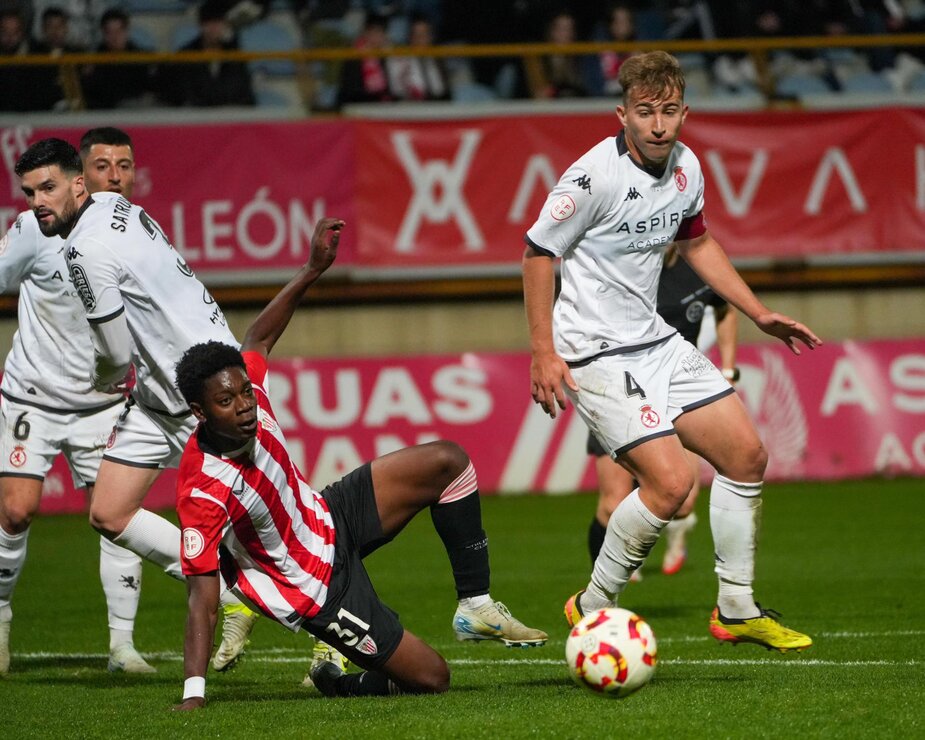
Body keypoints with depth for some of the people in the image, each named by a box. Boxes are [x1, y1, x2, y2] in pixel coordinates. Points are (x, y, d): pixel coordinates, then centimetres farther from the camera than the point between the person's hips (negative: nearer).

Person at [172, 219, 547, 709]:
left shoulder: (245, 393, -17)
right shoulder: (202, 493, -37)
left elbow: (257, 339, 6)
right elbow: (202, 600, -36)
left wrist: (311, 270, 3)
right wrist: (192, 695, -42)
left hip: (327, 517, 8)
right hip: (320, 588, -8)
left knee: (448, 462, -2)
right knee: (430, 678, -7)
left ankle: (476, 607, 10)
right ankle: (337, 679, 21)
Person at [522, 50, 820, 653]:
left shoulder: (686, 168, 2)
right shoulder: (597, 175, -21)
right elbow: (538, 253, -13)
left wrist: (760, 314, 18)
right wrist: (544, 354, -17)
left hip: (655, 339, 8)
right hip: (595, 351, -8)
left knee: (747, 455, 7)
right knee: (672, 482, -18)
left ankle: (737, 611, 19)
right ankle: (592, 609, 1)